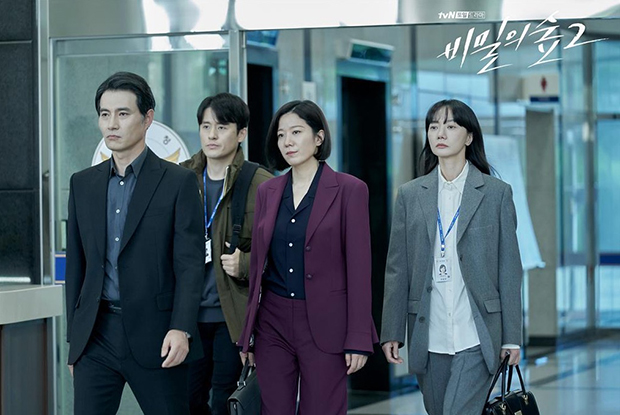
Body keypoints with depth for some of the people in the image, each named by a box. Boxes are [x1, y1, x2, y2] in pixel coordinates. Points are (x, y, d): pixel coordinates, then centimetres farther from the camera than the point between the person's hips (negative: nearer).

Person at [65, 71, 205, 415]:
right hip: (95, 335, 4)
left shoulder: (178, 182, -1)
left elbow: (189, 263, -6)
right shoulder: (83, 184, 12)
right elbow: (76, 265, 15)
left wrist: (181, 329, -17)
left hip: (155, 336, -4)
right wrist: (74, 338, 12)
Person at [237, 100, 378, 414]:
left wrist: (358, 339, -10)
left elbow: (358, 267, -6)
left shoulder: (349, 190, -4)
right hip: (273, 323, 4)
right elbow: (258, 262, 12)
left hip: (324, 326, -4)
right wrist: (247, 334, 10)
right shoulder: (267, 191, 10)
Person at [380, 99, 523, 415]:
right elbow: (397, 268, 8)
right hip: (428, 337, 3)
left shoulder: (497, 193, 3)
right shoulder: (410, 194, 9)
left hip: (476, 334, -3)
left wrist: (512, 337, -1)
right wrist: (392, 333, 3)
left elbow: (509, 268, 2)